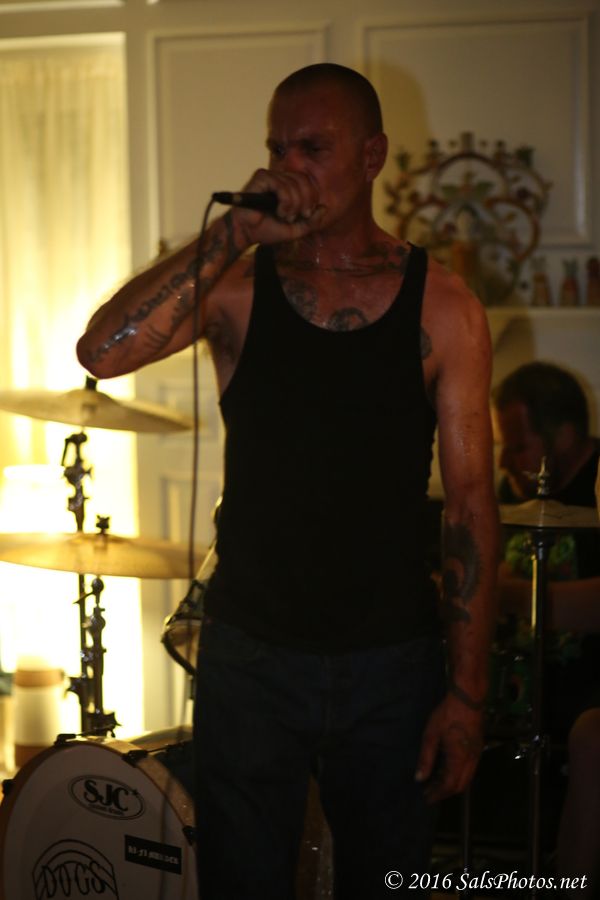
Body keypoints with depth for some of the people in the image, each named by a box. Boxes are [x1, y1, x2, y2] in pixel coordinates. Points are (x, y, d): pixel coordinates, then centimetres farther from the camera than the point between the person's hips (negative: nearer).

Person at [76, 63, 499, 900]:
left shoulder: (440, 308, -4)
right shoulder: (237, 286, -2)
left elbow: (470, 501, -4)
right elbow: (103, 351, -19)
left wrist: (466, 694, -7)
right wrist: (232, 233, -22)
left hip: (389, 665, 0)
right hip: (250, 657, 1)